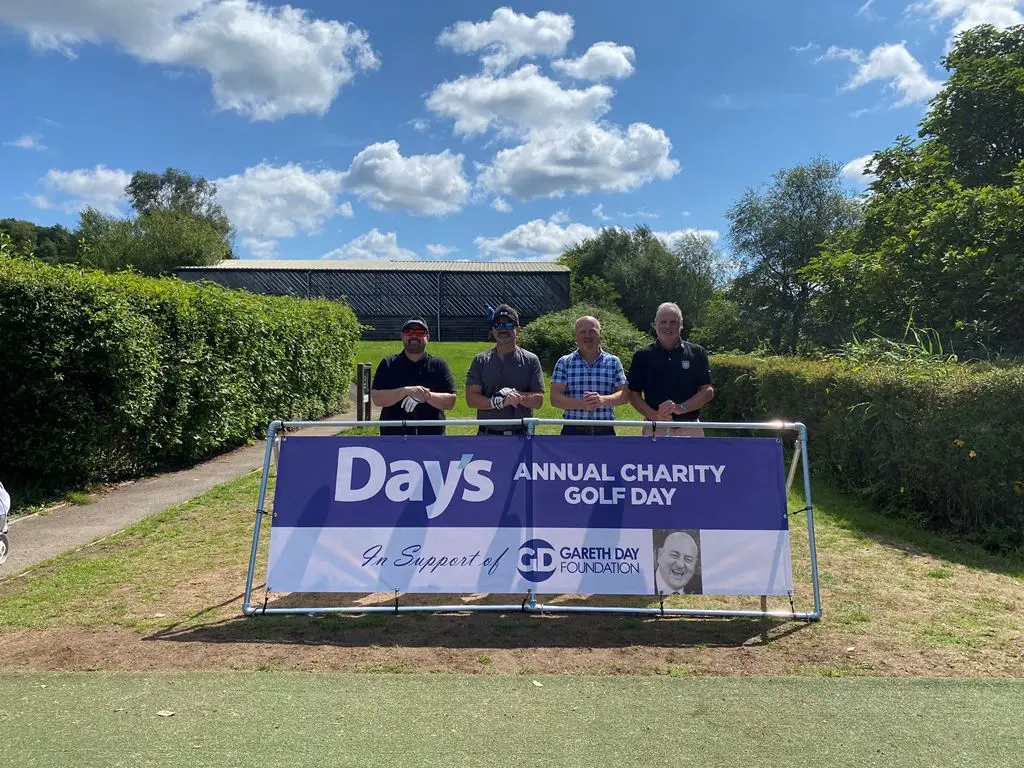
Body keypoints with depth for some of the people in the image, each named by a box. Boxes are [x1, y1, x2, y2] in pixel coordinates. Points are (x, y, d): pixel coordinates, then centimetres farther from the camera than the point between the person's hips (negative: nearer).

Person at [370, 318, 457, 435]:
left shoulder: (440, 365, 7)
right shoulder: (388, 365, 6)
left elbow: (450, 401, 0)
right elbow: (377, 399, -5)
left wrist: (427, 395, -16)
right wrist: (406, 391, -18)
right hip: (393, 439, -1)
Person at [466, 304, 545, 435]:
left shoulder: (531, 360, 3)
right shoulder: (480, 361, 5)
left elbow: (538, 400, -3)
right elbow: (471, 398, -4)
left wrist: (516, 395, -19)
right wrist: (497, 402, -19)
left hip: (521, 434, 0)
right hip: (488, 434, 1)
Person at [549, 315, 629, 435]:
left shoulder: (613, 362, 8)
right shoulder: (564, 362, 5)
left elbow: (624, 395, 0)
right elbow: (555, 398, -4)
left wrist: (603, 400, -21)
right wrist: (582, 404, -21)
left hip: (605, 432, 1)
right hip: (573, 431, -1)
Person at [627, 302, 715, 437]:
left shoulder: (697, 353, 5)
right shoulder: (642, 356, 5)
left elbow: (708, 391, 1)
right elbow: (634, 393, 4)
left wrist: (681, 408, -16)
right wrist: (654, 415, -14)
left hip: (689, 430, 0)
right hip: (655, 430, 0)